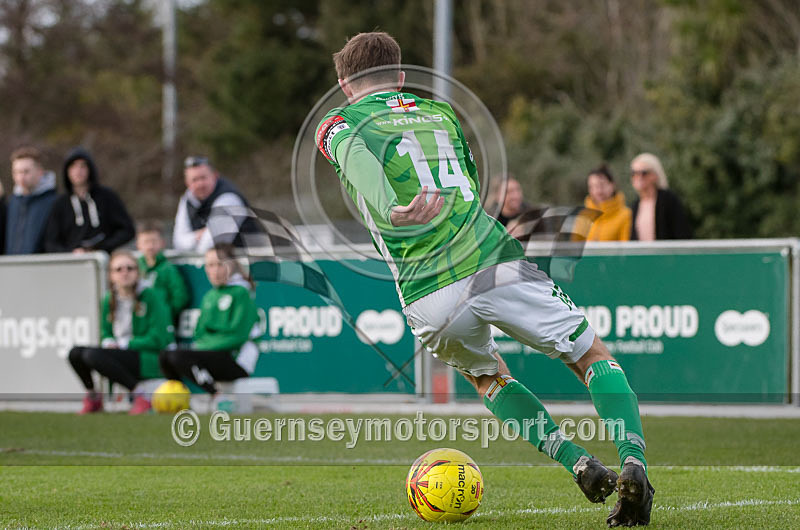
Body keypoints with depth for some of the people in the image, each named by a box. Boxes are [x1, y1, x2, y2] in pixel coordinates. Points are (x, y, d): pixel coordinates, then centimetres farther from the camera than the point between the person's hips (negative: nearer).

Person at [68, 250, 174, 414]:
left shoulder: (152, 297, -8)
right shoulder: (109, 301, 11)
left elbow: (158, 339, -12)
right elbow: (106, 335, 21)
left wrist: (123, 344, -11)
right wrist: (108, 342, -4)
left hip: (150, 360, -7)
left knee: (93, 355, -28)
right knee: (76, 353, -12)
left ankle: (139, 395, -22)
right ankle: (92, 397, 8)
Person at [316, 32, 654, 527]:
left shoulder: (339, 124, 13)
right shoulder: (441, 112, 24)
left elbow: (357, 159, -12)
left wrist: (389, 211, -30)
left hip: (430, 298, -1)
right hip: (498, 262, 1)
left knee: (487, 375, 29)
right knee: (594, 357, 17)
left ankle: (580, 464, 12)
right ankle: (634, 463, -8)